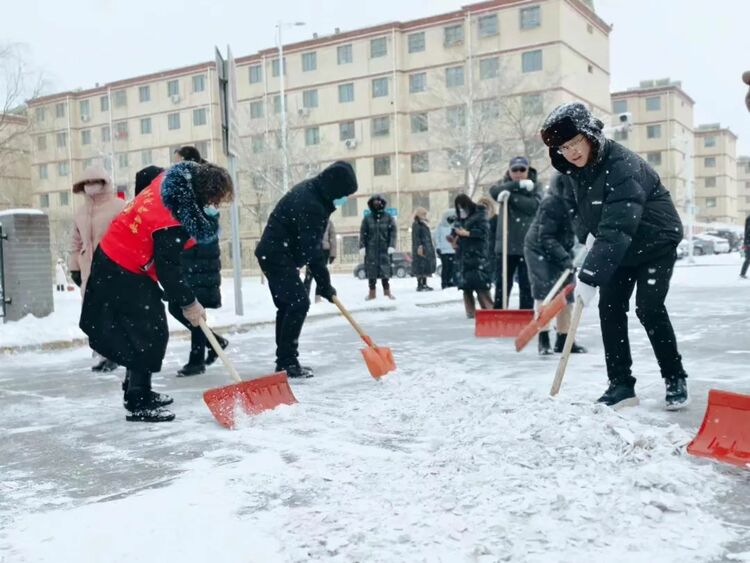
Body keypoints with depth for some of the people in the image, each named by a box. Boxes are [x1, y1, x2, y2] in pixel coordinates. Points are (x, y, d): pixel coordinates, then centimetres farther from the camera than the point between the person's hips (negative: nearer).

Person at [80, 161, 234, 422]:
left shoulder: (174, 180, -6)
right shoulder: (171, 224, -32)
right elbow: (168, 268, -25)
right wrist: (188, 303, -12)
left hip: (119, 258, 10)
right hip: (122, 273, -10)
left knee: (150, 329, 17)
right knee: (149, 333, -7)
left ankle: (138, 391, 31)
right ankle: (138, 404, 2)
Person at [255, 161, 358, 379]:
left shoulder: (310, 190, 7)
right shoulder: (311, 205, -25)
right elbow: (310, 250, -24)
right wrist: (324, 284, -17)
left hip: (274, 253, 11)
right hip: (278, 256, -11)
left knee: (286, 304, 13)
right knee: (299, 302, -14)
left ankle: (284, 360, 19)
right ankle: (287, 361, -11)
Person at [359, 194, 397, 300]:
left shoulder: (388, 217, 4)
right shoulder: (367, 218, 4)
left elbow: (393, 231, 1)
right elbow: (362, 233, 3)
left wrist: (392, 245, -9)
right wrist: (362, 247, -6)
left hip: (384, 248, -1)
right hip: (371, 249, 1)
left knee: (385, 269, -2)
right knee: (371, 270, 2)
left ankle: (387, 290, 10)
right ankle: (372, 292, 9)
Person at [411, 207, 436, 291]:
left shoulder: (425, 224, 19)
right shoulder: (416, 224, -9)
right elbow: (416, 237, -16)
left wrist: (431, 247, 20)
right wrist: (419, 247, -23)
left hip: (427, 249, 10)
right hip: (421, 249, -10)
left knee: (426, 268, 10)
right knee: (420, 268, -9)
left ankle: (424, 284, 14)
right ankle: (420, 285, -8)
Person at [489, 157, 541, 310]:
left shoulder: (535, 186, 5)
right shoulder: (504, 184, 11)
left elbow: (534, 205, -14)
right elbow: (494, 191, -13)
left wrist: (511, 196, -22)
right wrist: (519, 184, -22)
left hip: (527, 243, -2)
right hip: (506, 243, 2)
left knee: (526, 284, 3)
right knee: (502, 283, 4)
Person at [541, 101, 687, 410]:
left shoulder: (622, 166, -33)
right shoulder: (576, 169, -6)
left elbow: (616, 228, -42)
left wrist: (590, 276, -47)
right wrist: (588, 235, -5)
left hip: (656, 243, -7)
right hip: (620, 247, 7)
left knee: (649, 309, -13)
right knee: (610, 309, -2)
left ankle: (675, 380, 7)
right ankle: (621, 385, 6)